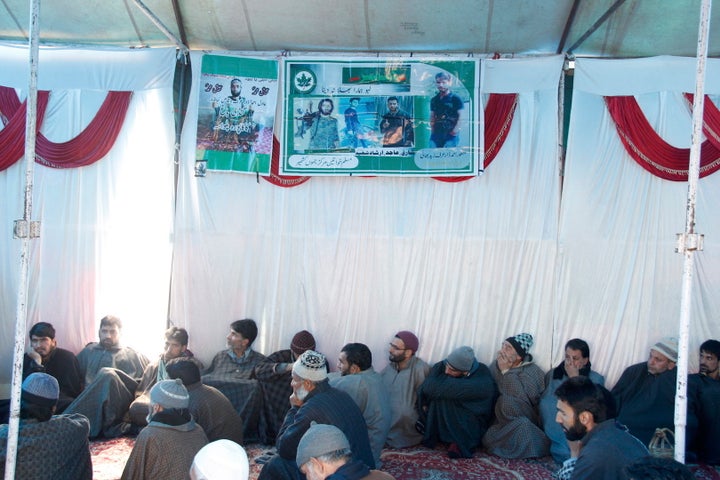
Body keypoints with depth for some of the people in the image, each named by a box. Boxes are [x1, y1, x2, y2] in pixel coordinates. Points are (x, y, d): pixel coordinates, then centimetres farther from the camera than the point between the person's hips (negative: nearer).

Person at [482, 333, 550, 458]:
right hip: (497, 420, 4)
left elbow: (524, 398, -25)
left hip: (523, 422, -4)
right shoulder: (495, 366, 6)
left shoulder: (533, 372, -8)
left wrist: (506, 372, -22)